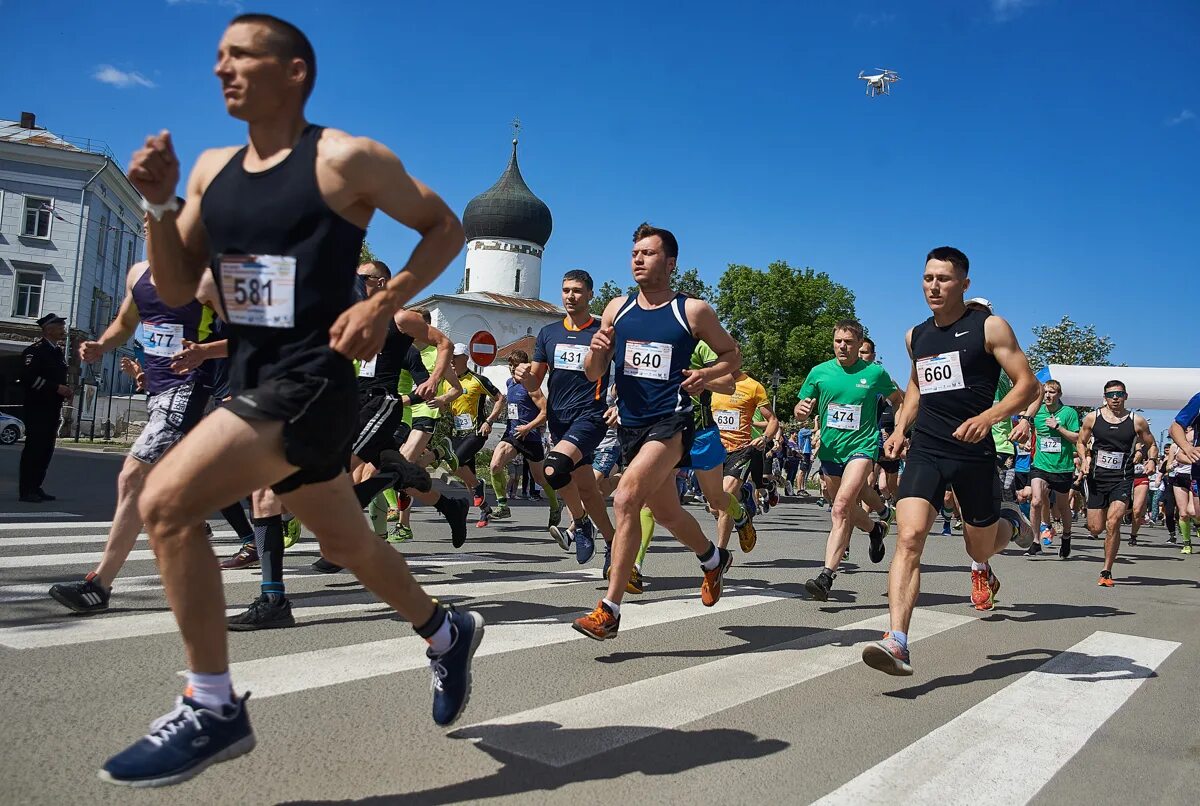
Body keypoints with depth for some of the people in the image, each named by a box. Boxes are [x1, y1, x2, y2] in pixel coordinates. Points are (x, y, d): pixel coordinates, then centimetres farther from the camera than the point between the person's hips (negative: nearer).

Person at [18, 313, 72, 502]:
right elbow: (29, 377, -19)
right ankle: (25, 491, -3)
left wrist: (65, 391, 9)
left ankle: (36, 488, 17)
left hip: (53, 409, 9)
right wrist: (57, 388, -21)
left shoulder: (58, 351, 18)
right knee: (33, 448, -7)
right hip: (37, 409, -8)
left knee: (46, 450, 10)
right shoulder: (35, 350, -8)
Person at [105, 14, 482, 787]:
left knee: (167, 503, -19)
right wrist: (158, 205, -3)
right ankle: (448, 632, 41)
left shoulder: (346, 159, -8)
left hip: (313, 382, -8)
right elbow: (178, 291, 12)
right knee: (349, 544, 18)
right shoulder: (213, 168, 12)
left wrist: (384, 303, -14)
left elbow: (446, 228, -2)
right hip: (256, 382, 8)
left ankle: (212, 709, -4)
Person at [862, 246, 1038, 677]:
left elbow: (1027, 385, -5)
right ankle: (897, 643, -22)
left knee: (980, 549, 14)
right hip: (925, 451, 3)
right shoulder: (916, 336, 12)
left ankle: (1009, 521, 51)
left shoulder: (989, 327, -3)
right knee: (909, 537, -17)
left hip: (973, 452, -3)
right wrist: (900, 428, 13)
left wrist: (988, 417, -23)